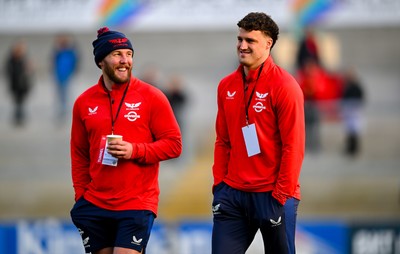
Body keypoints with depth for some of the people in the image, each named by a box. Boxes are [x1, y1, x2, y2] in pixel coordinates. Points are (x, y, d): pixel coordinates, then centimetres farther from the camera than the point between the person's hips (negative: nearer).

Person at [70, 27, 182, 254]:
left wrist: (135, 150, -16)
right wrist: (81, 197, 8)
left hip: (137, 205, -4)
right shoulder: (84, 102, 8)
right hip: (95, 205, 4)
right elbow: (79, 156, 15)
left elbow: (174, 144, -3)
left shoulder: (151, 97, -2)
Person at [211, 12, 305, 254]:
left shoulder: (284, 86, -9)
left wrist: (282, 195, -14)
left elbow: (293, 146, -11)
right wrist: (219, 182, 7)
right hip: (232, 194, 5)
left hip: (272, 195, -5)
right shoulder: (227, 86, 9)